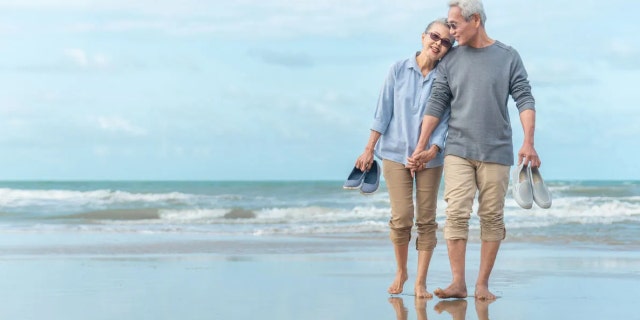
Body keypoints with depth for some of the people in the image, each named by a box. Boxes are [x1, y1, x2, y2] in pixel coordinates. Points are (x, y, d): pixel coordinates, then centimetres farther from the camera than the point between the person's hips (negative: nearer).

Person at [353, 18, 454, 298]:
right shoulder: (399, 70, -1)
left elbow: (446, 120, -3)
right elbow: (383, 111, 2)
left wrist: (432, 151, -17)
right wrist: (369, 149, 1)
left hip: (429, 157, 1)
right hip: (396, 153, 0)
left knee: (426, 220, 1)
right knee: (401, 218, -6)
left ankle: (420, 282, 7)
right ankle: (401, 272, 17)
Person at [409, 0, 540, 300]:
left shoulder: (508, 57, 2)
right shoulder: (450, 61, 6)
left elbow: (525, 100, -2)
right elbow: (436, 105, 7)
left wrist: (528, 143, -13)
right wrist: (421, 147, 4)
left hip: (496, 151, -1)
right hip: (458, 151, 1)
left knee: (492, 217, 1)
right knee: (456, 213, -9)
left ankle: (483, 284, 7)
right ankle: (458, 283, -7)